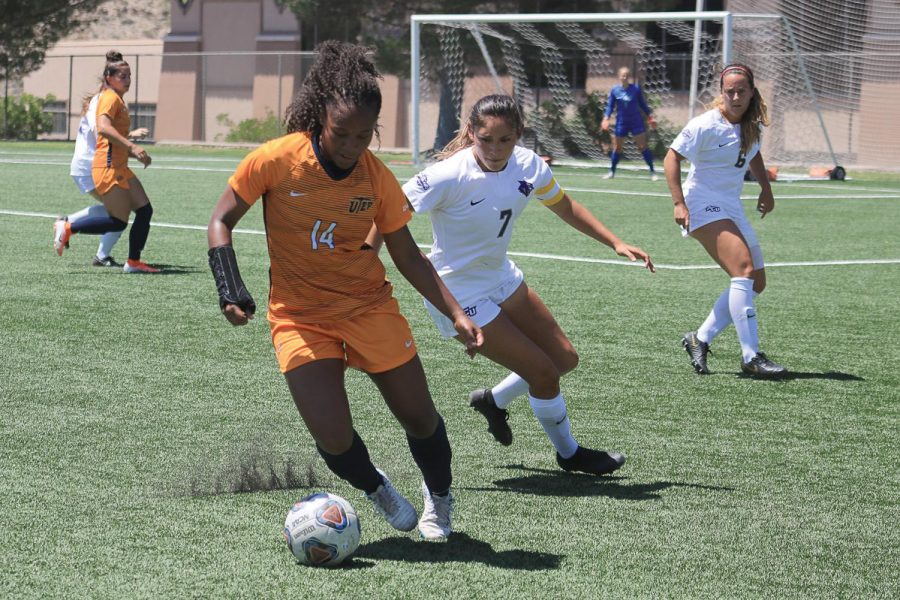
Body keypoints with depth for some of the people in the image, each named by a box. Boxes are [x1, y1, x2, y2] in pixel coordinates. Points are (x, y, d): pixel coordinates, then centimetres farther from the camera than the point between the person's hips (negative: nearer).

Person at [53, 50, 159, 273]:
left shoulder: (117, 99, 20)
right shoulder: (110, 97, -10)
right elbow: (103, 127, -27)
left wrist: (133, 152, 16)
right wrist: (132, 146, -32)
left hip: (119, 167, 10)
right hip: (108, 168, -10)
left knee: (145, 211, 4)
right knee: (118, 222, -10)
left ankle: (133, 262, 8)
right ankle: (67, 228, 1)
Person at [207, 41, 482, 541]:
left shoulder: (378, 178, -8)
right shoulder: (276, 160, -15)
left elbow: (408, 256, 3)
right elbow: (221, 222, -4)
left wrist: (455, 314, -5)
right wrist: (231, 292, -17)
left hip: (369, 306, 2)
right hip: (299, 316, -2)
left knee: (419, 417, 3)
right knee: (332, 438, -14)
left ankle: (439, 498, 36)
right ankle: (376, 489, 21)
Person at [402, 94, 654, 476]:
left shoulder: (527, 165, -10)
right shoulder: (448, 176, -29)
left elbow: (566, 208, 7)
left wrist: (616, 244, 2)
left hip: (502, 279, 7)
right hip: (459, 295, -7)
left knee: (564, 358, 12)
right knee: (543, 373, -5)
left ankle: (493, 401, 36)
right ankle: (568, 454, 22)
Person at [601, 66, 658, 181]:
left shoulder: (636, 88, -4)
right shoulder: (615, 90, -3)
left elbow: (642, 104, 6)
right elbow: (610, 106, 2)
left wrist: (650, 116, 2)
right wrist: (606, 118, -11)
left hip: (636, 122, -1)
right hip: (621, 122, 1)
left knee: (643, 147, -4)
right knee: (617, 148, 7)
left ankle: (652, 171, 1)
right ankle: (612, 172, 21)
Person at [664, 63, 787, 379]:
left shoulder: (753, 124, 6)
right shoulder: (706, 125, -15)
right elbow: (672, 158, -12)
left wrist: (765, 188, 18)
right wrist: (679, 203, -20)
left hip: (732, 209, 9)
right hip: (704, 206, -9)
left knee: (756, 283, 5)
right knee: (744, 268, -24)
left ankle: (700, 338, 11)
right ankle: (751, 356, -25)